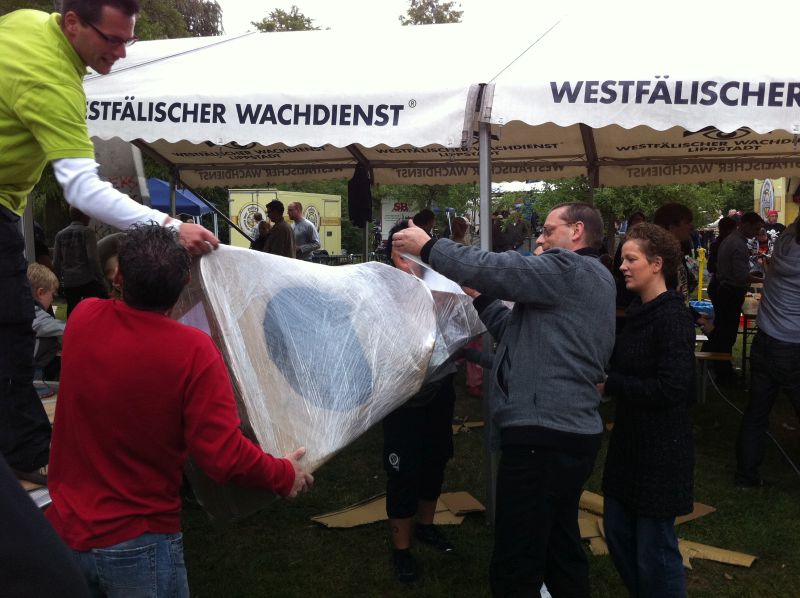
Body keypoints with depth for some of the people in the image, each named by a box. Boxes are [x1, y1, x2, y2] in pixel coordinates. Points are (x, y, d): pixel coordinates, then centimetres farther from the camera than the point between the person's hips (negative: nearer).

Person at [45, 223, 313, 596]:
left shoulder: (83, 318, -9)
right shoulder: (193, 350, -23)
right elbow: (223, 456, -24)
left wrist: (178, 239, 23)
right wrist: (285, 476, -7)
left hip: (62, 528, 5)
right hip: (136, 543, -4)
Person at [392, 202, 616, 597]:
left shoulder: (569, 269, -9)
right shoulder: (587, 278, 22)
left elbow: (492, 268, -17)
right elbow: (520, 332, 20)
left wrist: (428, 247, -5)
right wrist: (480, 298, 15)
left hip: (543, 436, -11)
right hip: (572, 432, 11)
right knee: (561, 549, 22)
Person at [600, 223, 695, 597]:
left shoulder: (673, 317, -18)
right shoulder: (638, 311, 8)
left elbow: (672, 389, -24)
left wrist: (608, 384, -19)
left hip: (661, 449, -8)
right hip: (629, 439, 8)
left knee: (654, 549, 3)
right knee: (617, 532, 17)